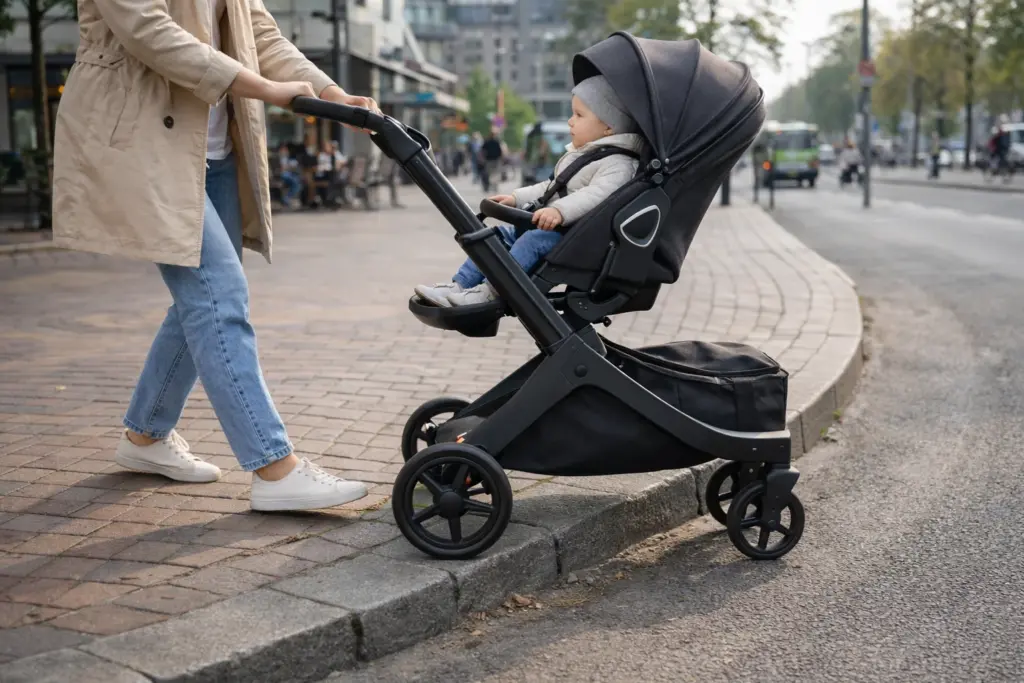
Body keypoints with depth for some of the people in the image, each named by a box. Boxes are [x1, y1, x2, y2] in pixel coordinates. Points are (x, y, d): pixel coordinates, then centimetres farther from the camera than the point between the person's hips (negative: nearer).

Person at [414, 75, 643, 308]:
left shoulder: (616, 164, -13)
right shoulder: (575, 154, 22)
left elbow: (597, 193, -31)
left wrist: (560, 210, -44)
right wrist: (517, 198, 20)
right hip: (549, 226, 11)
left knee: (534, 239, -33)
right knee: (501, 234, 6)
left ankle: (490, 291, -36)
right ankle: (460, 285, -1)